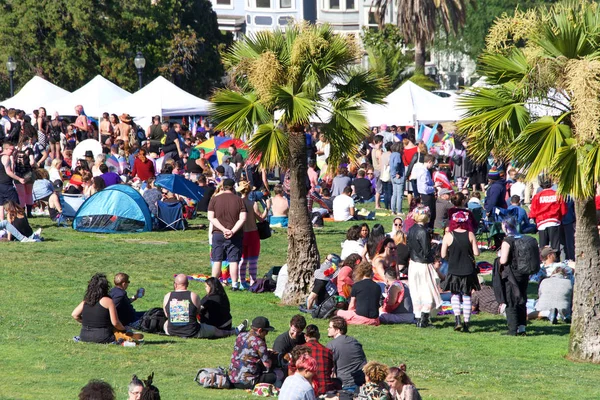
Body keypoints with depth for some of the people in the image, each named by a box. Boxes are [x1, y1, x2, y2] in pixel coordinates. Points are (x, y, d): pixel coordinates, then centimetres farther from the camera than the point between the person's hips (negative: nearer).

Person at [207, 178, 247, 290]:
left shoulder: (214, 200, 2)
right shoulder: (239, 200, 0)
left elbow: (211, 217, -6)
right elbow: (242, 218, -9)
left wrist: (223, 229, -12)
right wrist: (232, 231, -15)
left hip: (218, 234, 1)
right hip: (235, 235, -1)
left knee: (217, 260, 7)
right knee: (233, 260, 3)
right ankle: (234, 284, 2)